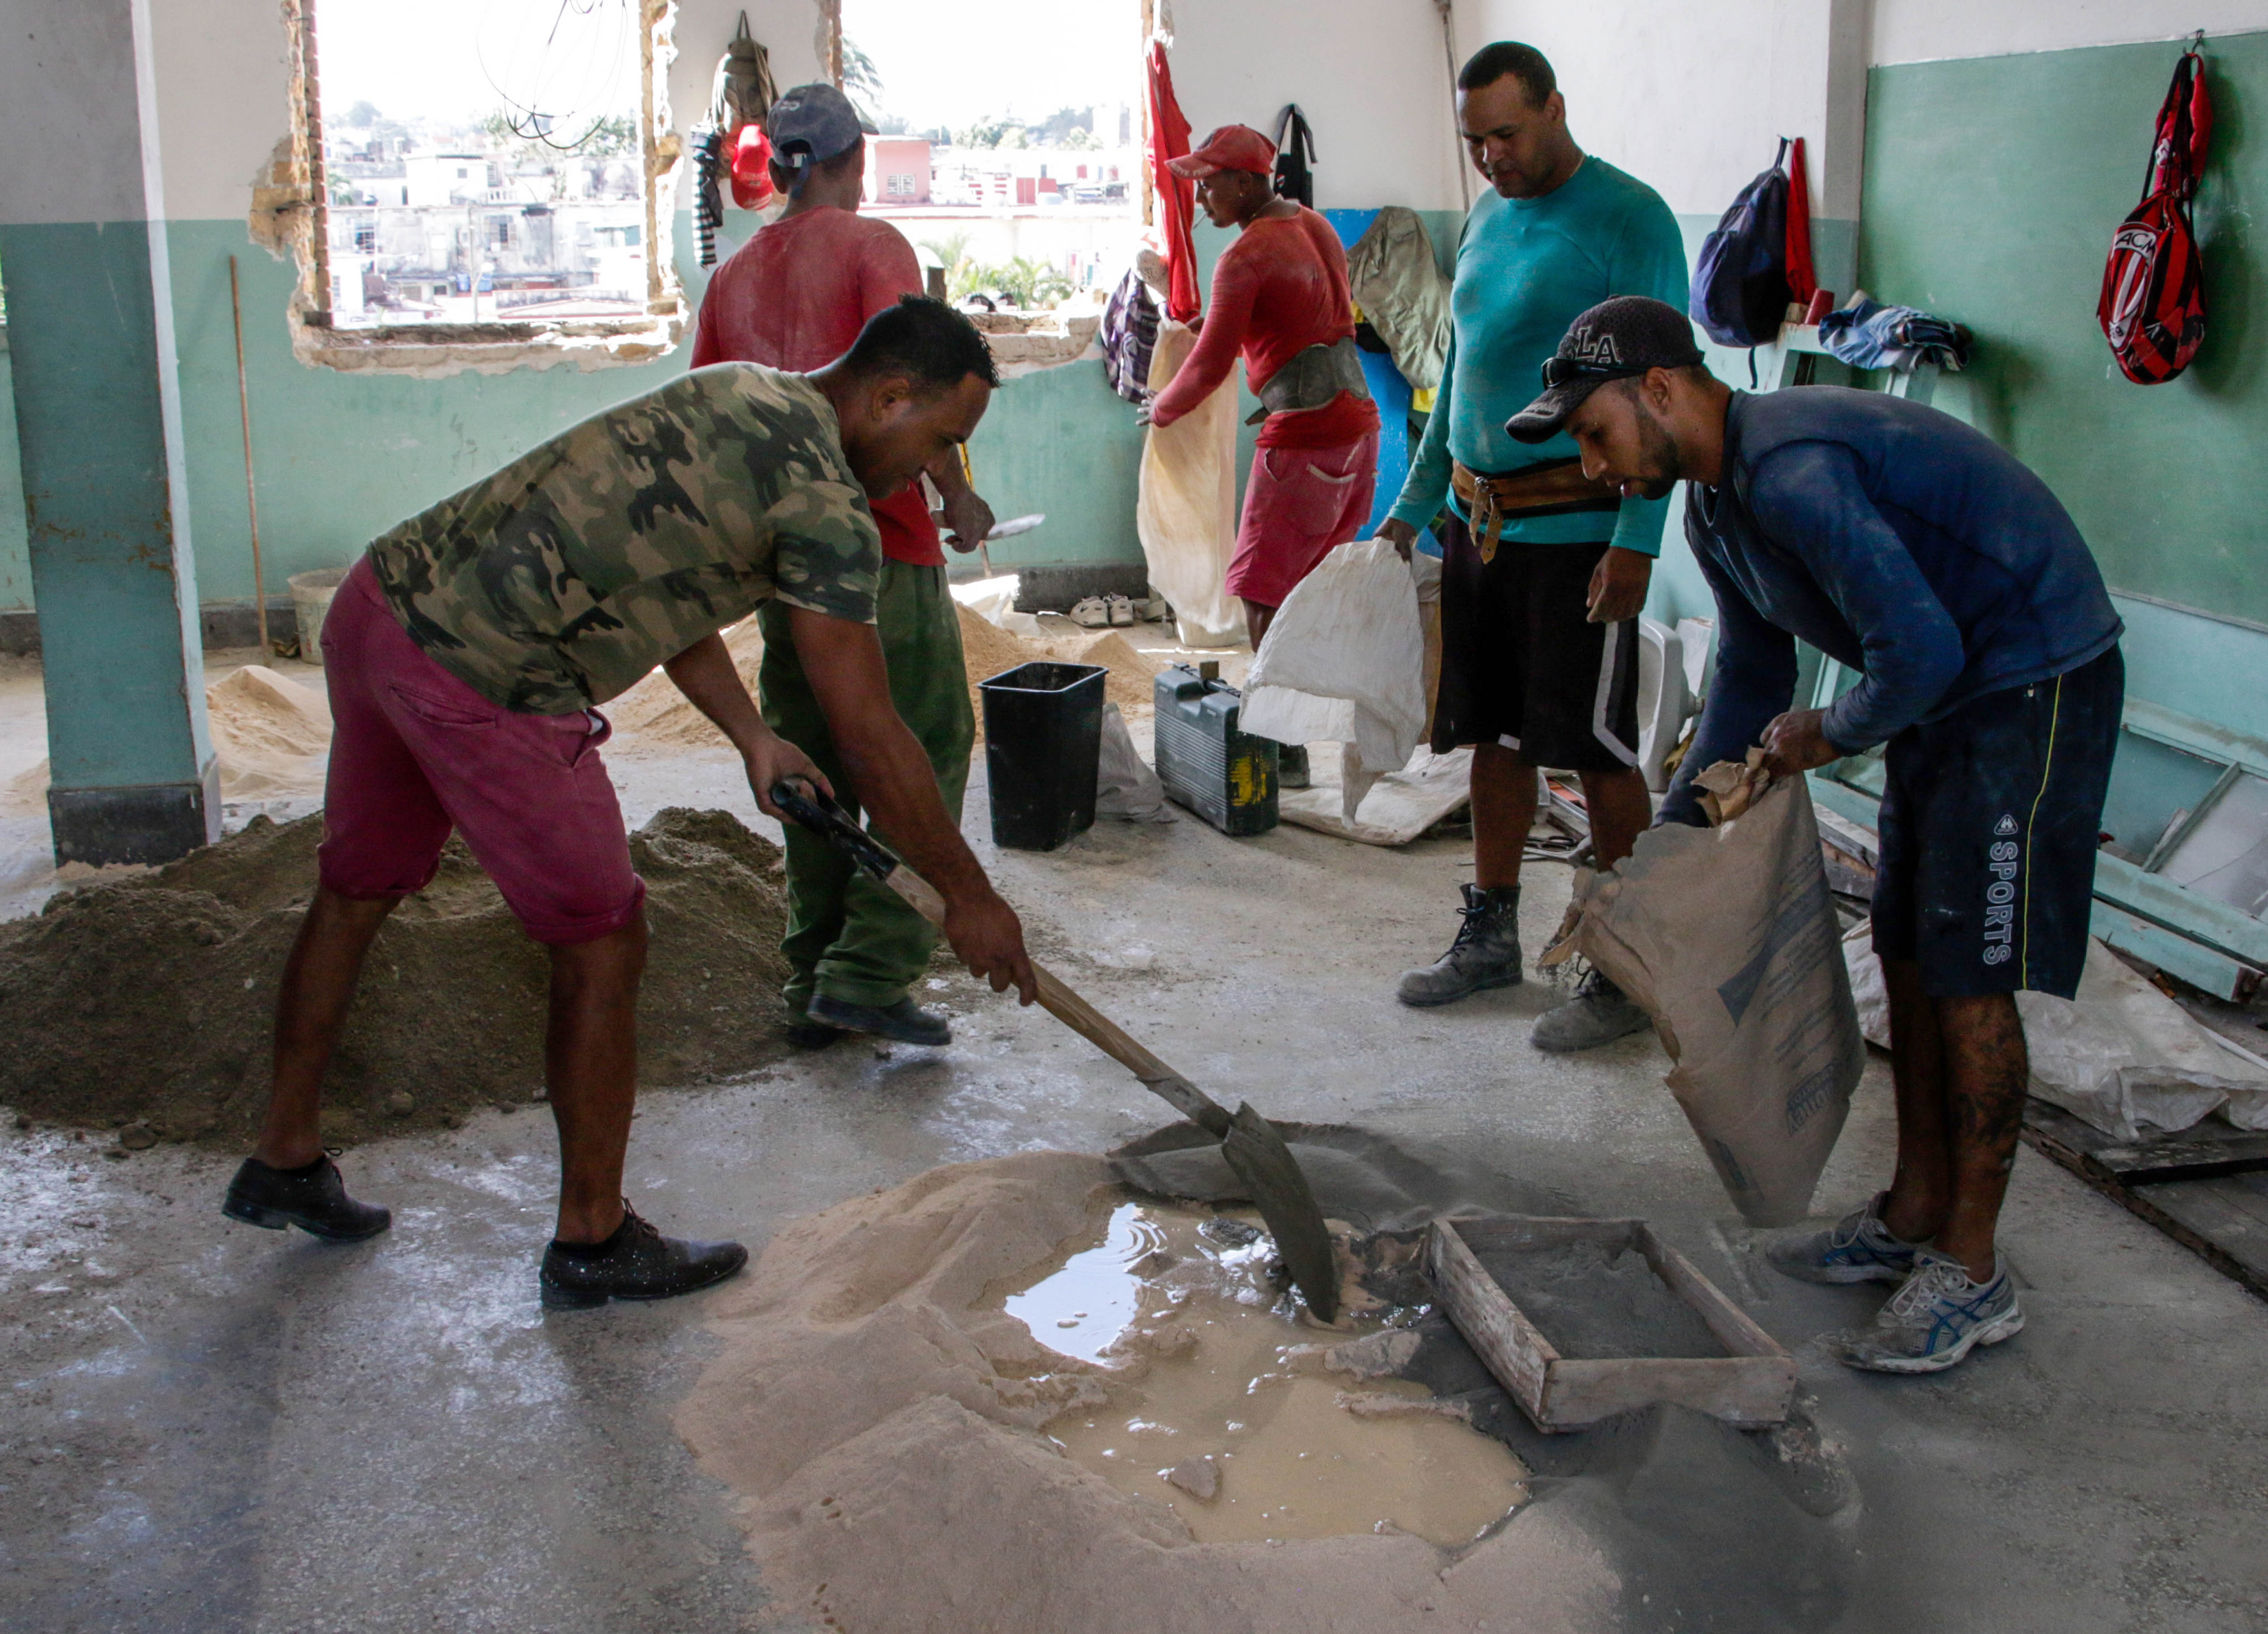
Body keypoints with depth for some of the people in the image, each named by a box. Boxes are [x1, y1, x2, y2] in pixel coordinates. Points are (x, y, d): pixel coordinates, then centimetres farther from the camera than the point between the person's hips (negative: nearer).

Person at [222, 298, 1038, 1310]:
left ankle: (283, 1159, 44)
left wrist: (752, 740, 24)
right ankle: (593, 1241, 20)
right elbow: (871, 744, -11)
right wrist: (968, 896, 0)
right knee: (603, 946, 5)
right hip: (478, 688, -10)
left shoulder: (736, 392, 15)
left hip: (381, 594, 10)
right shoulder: (825, 505, -13)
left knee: (358, 887, 25)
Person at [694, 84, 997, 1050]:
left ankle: (813, 987, 16)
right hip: (879, 544, -6)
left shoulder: (733, 277, 13)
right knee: (923, 750, 1)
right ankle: (867, 975, -5)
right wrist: (956, 494, -6)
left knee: (813, 765, 13)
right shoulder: (870, 245, -4)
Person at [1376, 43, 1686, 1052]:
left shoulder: (1628, 220, -10)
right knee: (1495, 737, 13)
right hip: (1480, 523, 7)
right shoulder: (1485, 221, 14)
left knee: (1597, 749, -3)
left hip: (1576, 529, -7)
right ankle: (1490, 937, 26)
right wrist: (1412, 508, 18)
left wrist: (1636, 542, -21)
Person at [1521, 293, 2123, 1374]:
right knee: (1907, 956, 13)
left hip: (2033, 686, -10)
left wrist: (1830, 737, -13)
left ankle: (1972, 1274, 7)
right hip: (1943, 694, 10)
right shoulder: (1716, 500, 5)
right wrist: (1673, 838, 14)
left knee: (1970, 980, -5)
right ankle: (1915, 1216, 27)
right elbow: (1752, 676, 17)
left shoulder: (1794, 470, -28)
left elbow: (1921, 650, -33)